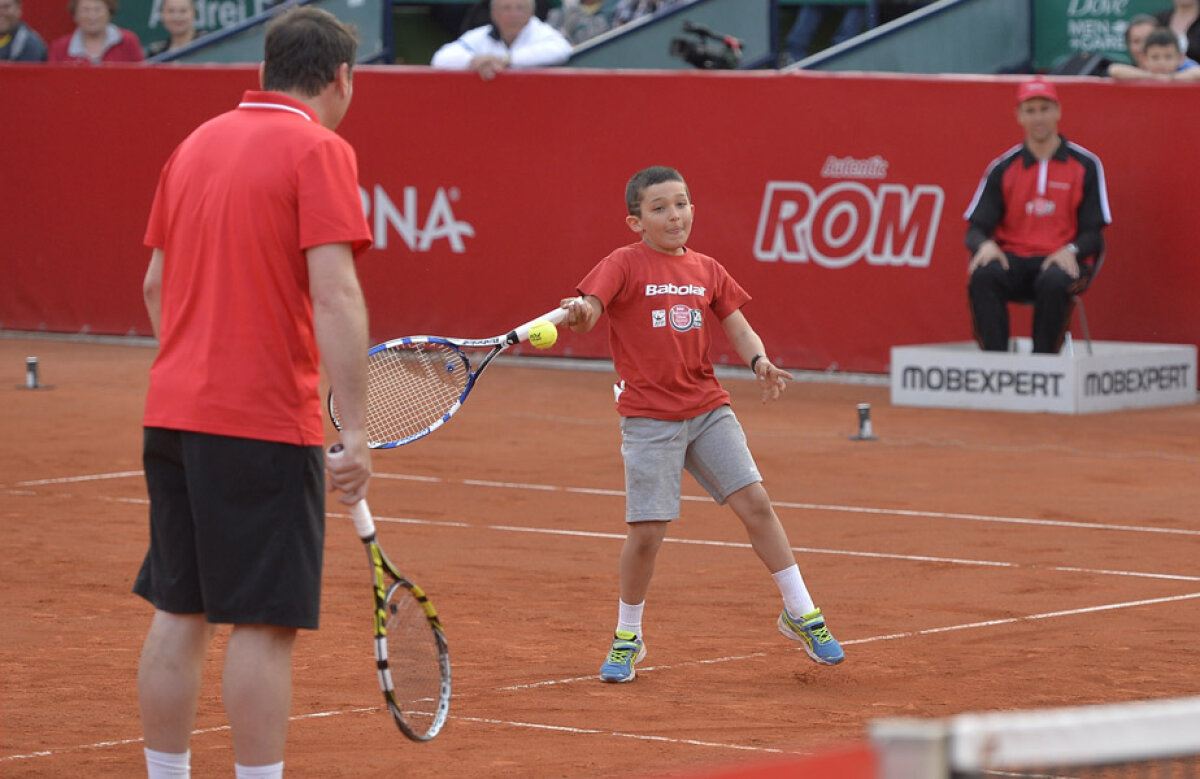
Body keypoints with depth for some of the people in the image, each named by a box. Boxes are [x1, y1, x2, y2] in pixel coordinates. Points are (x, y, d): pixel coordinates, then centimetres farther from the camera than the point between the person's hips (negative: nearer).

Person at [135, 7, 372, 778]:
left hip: (173, 416, 7)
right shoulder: (319, 151, -9)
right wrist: (355, 432, -18)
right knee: (265, 624, -3)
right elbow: (334, 296, -17)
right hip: (267, 424, -7)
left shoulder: (196, 144, 13)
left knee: (179, 614, 11)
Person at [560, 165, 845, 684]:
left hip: (708, 410, 4)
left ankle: (800, 613, 10)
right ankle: (627, 639, 13)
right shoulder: (624, 266, -4)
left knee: (755, 502, -4)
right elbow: (587, 312, -17)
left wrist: (759, 361, -10)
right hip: (649, 418, -4)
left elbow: (739, 329, 11)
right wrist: (578, 312, -41)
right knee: (646, 530, -7)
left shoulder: (708, 271, 10)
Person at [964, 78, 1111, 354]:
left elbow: (1093, 235, 5)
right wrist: (985, 245, -17)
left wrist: (1070, 251, -18)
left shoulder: (1085, 165, 7)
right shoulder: (1003, 168, 11)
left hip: (1060, 260, -2)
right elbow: (975, 229, 8)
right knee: (983, 275, -33)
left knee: (1054, 281, -38)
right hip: (1013, 260, 2)